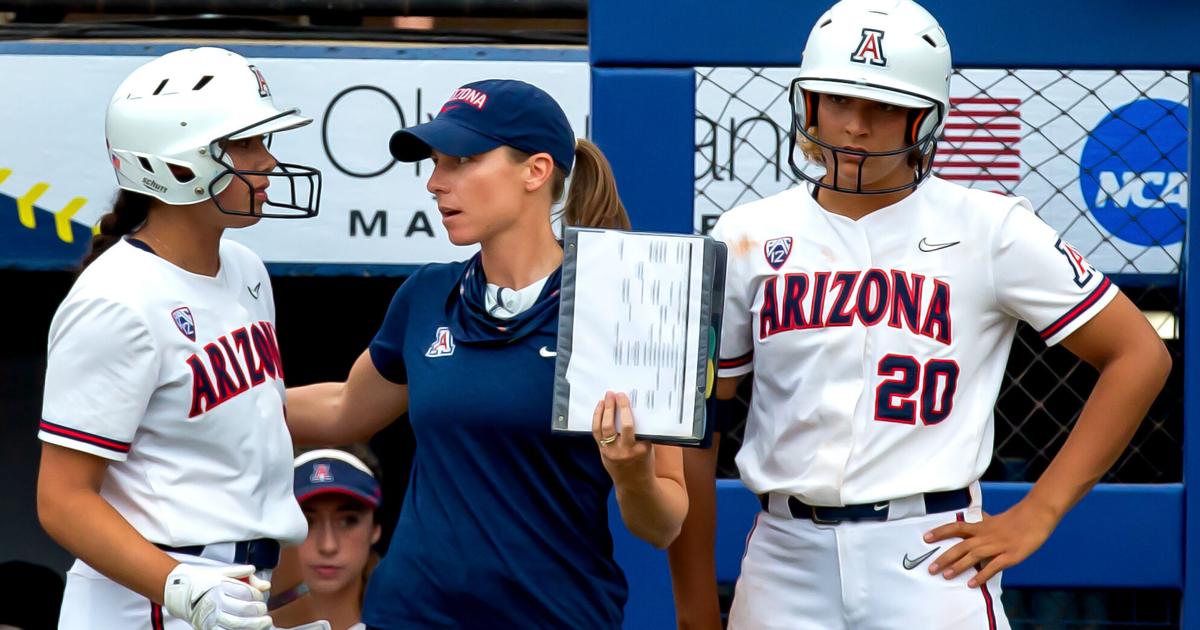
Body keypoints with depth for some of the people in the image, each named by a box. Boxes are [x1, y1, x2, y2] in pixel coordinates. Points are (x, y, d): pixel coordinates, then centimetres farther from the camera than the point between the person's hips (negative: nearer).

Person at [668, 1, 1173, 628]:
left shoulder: (988, 229, 0)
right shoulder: (747, 239, 7)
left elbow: (1140, 355, 2)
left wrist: (1035, 516, -3)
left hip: (929, 561, -3)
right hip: (784, 562, 3)